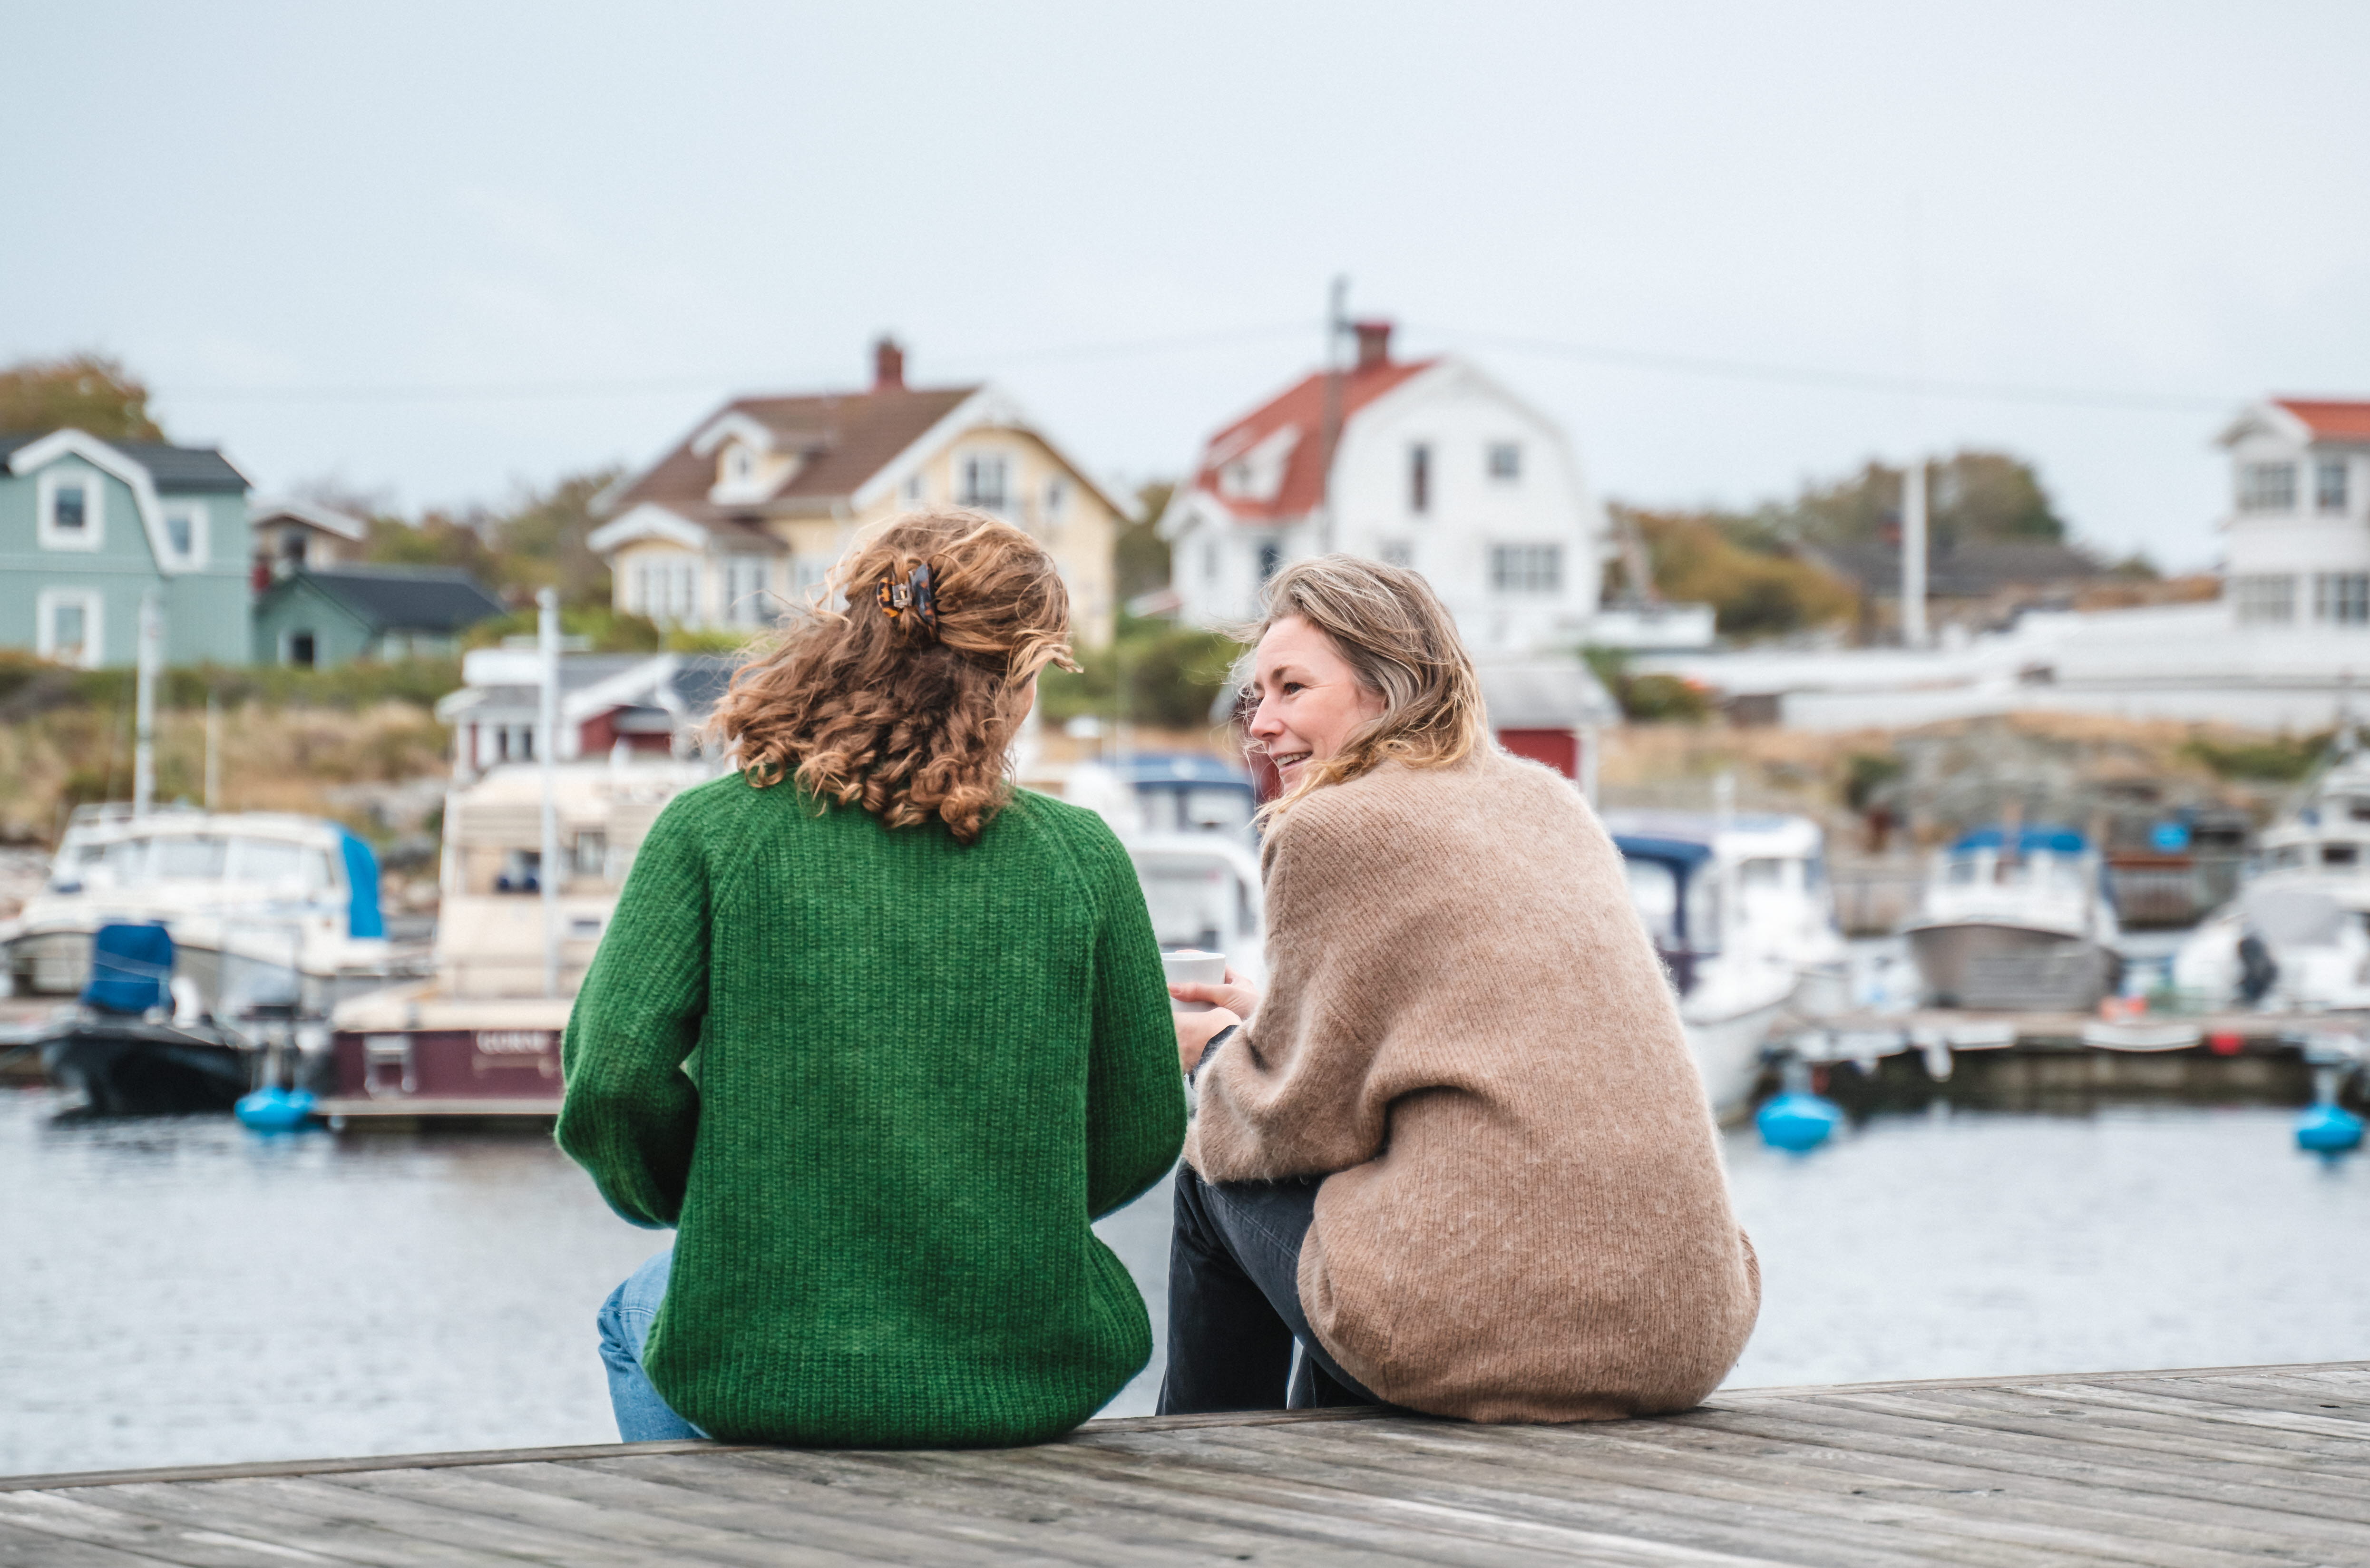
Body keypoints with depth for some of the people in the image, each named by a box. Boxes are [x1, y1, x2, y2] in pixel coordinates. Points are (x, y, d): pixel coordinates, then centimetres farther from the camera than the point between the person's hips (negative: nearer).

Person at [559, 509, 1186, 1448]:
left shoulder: (712, 831, -6)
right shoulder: (1079, 856, -3)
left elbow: (611, 1079, -14)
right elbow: (1141, 1135, 1)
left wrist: (684, 1195, 8)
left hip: (763, 1377, -1)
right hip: (1025, 1384, 1)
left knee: (637, 1317, 37)